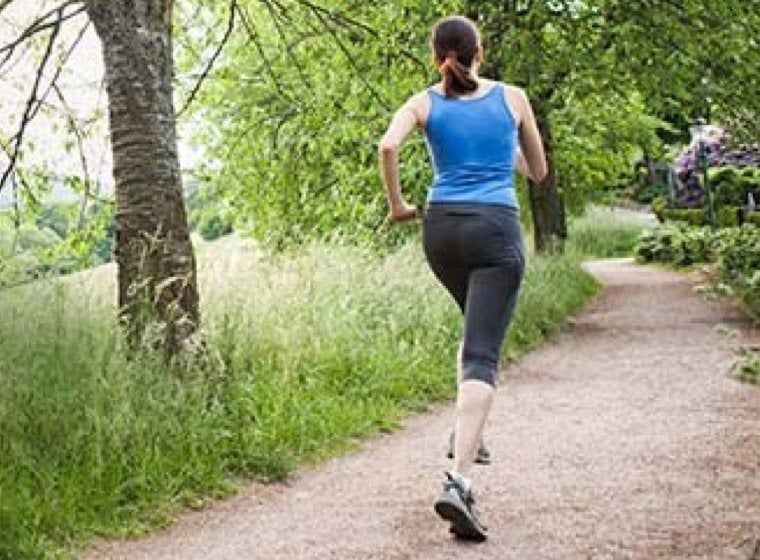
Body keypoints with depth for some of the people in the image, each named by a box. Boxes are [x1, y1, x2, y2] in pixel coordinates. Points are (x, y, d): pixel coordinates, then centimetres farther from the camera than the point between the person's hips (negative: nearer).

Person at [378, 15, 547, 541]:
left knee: (478, 326, 31)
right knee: (482, 354, -11)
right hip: (496, 228, -3)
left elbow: (388, 145, -13)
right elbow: (538, 171, 17)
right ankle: (458, 480, -25)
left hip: (441, 227, 3)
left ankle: (468, 430, 23)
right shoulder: (513, 98, 7)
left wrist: (397, 204, 0)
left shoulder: (424, 103, 8)